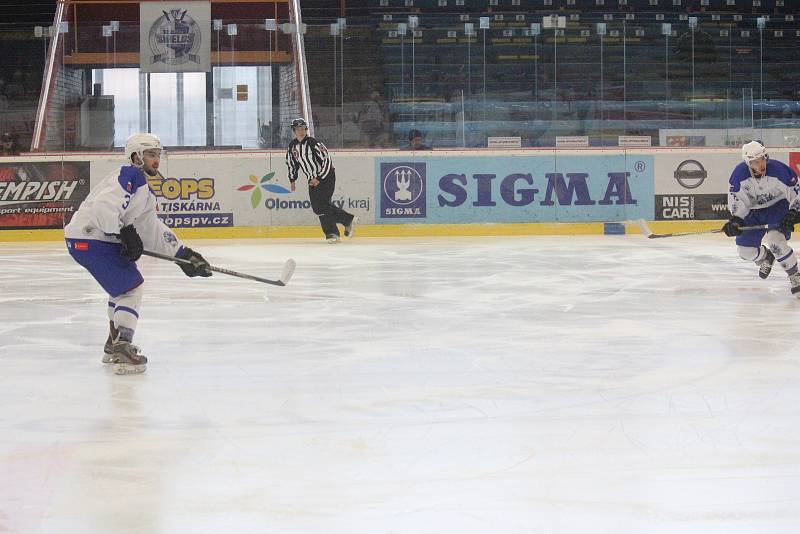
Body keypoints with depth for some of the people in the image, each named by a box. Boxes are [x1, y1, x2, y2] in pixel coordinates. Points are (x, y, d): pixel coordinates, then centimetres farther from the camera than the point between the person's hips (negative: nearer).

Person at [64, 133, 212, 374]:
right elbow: (105, 207, -27)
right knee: (131, 287, -11)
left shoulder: (145, 191, 20)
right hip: (89, 239, -11)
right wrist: (125, 234, -23)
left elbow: (153, 230, 20)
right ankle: (122, 349, -16)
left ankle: (113, 345, 37)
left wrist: (182, 254, 13)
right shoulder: (131, 175, -13)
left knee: (123, 285, 26)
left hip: (102, 239, 11)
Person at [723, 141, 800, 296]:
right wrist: (736, 220, -22)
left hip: (779, 207, -4)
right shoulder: (739, 174, -20)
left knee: (775, 241, -29)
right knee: (746, 251, -1)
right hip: (754, 212, 4)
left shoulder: (778, 170, -27)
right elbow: (736, 199, -10)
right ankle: (766, 258, 36)